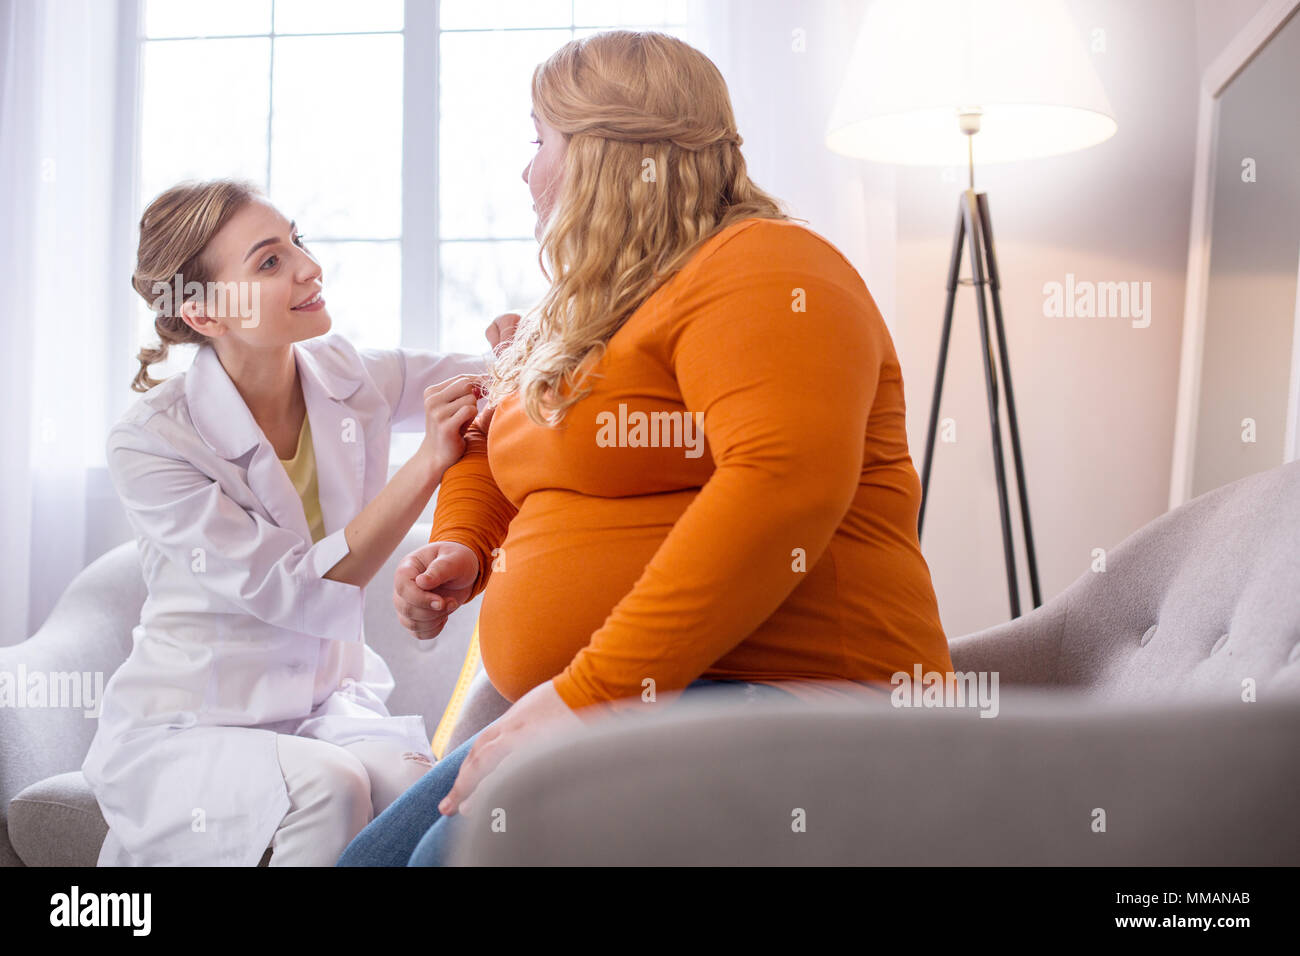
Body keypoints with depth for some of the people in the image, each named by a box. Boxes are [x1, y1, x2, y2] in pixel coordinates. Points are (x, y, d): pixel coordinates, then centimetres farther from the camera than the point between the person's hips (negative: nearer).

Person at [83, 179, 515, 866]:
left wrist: (516, 340, -18)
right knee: (326, 788, -34)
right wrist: (430, 461, -27)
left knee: (425, 794, -29)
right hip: (180, 731, -3)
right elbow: (298, 595, -22)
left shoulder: (353, 379, -4)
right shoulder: (148, 443, -17)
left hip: (329, 706, 4)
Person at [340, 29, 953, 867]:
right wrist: (461, 545, 11)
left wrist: (590, 693, -28)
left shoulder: (760, 272, -9)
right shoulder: (580, 315, 20)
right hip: (592, 710, 9)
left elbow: (787, 483, -25)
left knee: (466, 847, -26)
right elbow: (493, 451, 35)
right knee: (375, 852, 1)